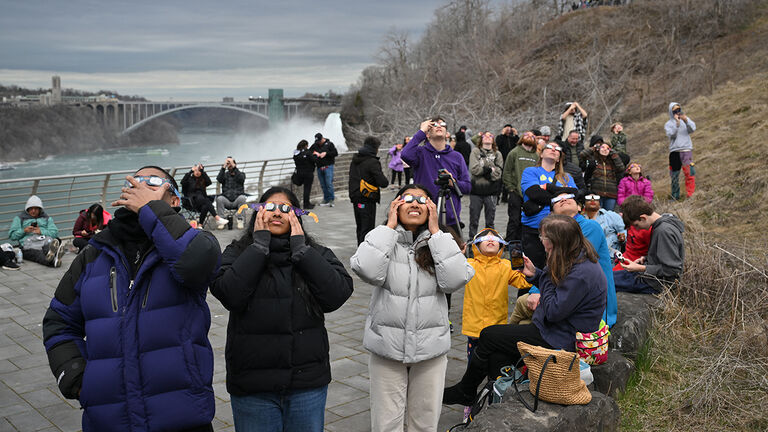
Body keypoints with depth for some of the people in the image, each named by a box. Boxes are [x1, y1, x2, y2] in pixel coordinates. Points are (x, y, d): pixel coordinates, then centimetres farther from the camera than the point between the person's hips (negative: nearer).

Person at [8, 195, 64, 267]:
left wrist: (41, 231, -3)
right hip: (28, 242, -2)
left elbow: (55, 233, 13)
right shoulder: (19, 218, 23)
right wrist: (24, 231, -3)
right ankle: (52, 261, -74)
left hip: (45, 240, 2)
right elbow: (12, 236, 14)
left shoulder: (47, 218, 28)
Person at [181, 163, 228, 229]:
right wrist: (190, 171, -2)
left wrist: (203, 171, -1)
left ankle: (200, 225, -33)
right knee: (206, 201, -35)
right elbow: (183, 182, -5)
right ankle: (217, 218, -45)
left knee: (205, 206, -36)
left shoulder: (203, 179, 21)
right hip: (192, 200, -2)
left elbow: (209, 182, -3)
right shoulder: (190, 179, 18)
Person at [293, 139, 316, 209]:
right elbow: (313, 160, -14)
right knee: (307, 188, 0)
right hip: (308, 173, -6)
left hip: (299, 173, 6)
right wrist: (315, 155, 3)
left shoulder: (296, 153, 4)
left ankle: (307, 203, 20)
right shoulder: (307, 152, -15)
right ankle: (306, 205, 3)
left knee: (306, 188, 15)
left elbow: (295, 162, 9)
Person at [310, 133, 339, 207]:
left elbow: (335, 153, -5)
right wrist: (314, 153, -4)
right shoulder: (315, 145, 12)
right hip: (319, 167, 5)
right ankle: (326, 200, 12)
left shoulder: (329, 144, 0)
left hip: (328, 166, -5)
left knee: (329, 183, -11)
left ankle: (331, 199, -4)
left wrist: (326, 153, -14)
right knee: (323, 185, 5)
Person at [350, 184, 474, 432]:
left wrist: (435, 232, -13)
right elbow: (368, 271, -24)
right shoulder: (385, 240, -4)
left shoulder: (439, 243, 1)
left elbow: (455, 280, -17)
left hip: (430, 347, 2)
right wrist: (389, 226, -16)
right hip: (387, 346, -2)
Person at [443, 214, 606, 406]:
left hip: (562, 340, -9)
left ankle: (465, 392, 15)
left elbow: (554, 311, -24)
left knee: (488, 336, -4)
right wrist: (535, 274, 3)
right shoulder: (577, 260, 5)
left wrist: (548, 274, -16)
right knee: (497, 356, -5)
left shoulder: (582, 272, -26)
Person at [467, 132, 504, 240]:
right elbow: (473, 169, -9)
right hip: (476, 190, -1)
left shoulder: (497, 154, 10)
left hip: (491, 191, 1)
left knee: (490, 221, 8)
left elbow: (498, 172, -4)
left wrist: (482, 170, -11)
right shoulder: (475, 151, 6)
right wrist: (489, 169, -10)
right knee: (474, 220, 6)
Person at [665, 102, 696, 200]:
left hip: (687, 150, 0)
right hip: (674, 151, 0)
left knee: (690, 173, -13)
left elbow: (693, 129, -4)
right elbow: (671, 134, -8)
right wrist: (677, 123, -17)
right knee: (674, 174, 4)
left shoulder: (686, 119, 13)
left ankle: (690, 195, -11)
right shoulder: (668, 124, 9)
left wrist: (686, 120, -20)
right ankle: (675, 196, 15)